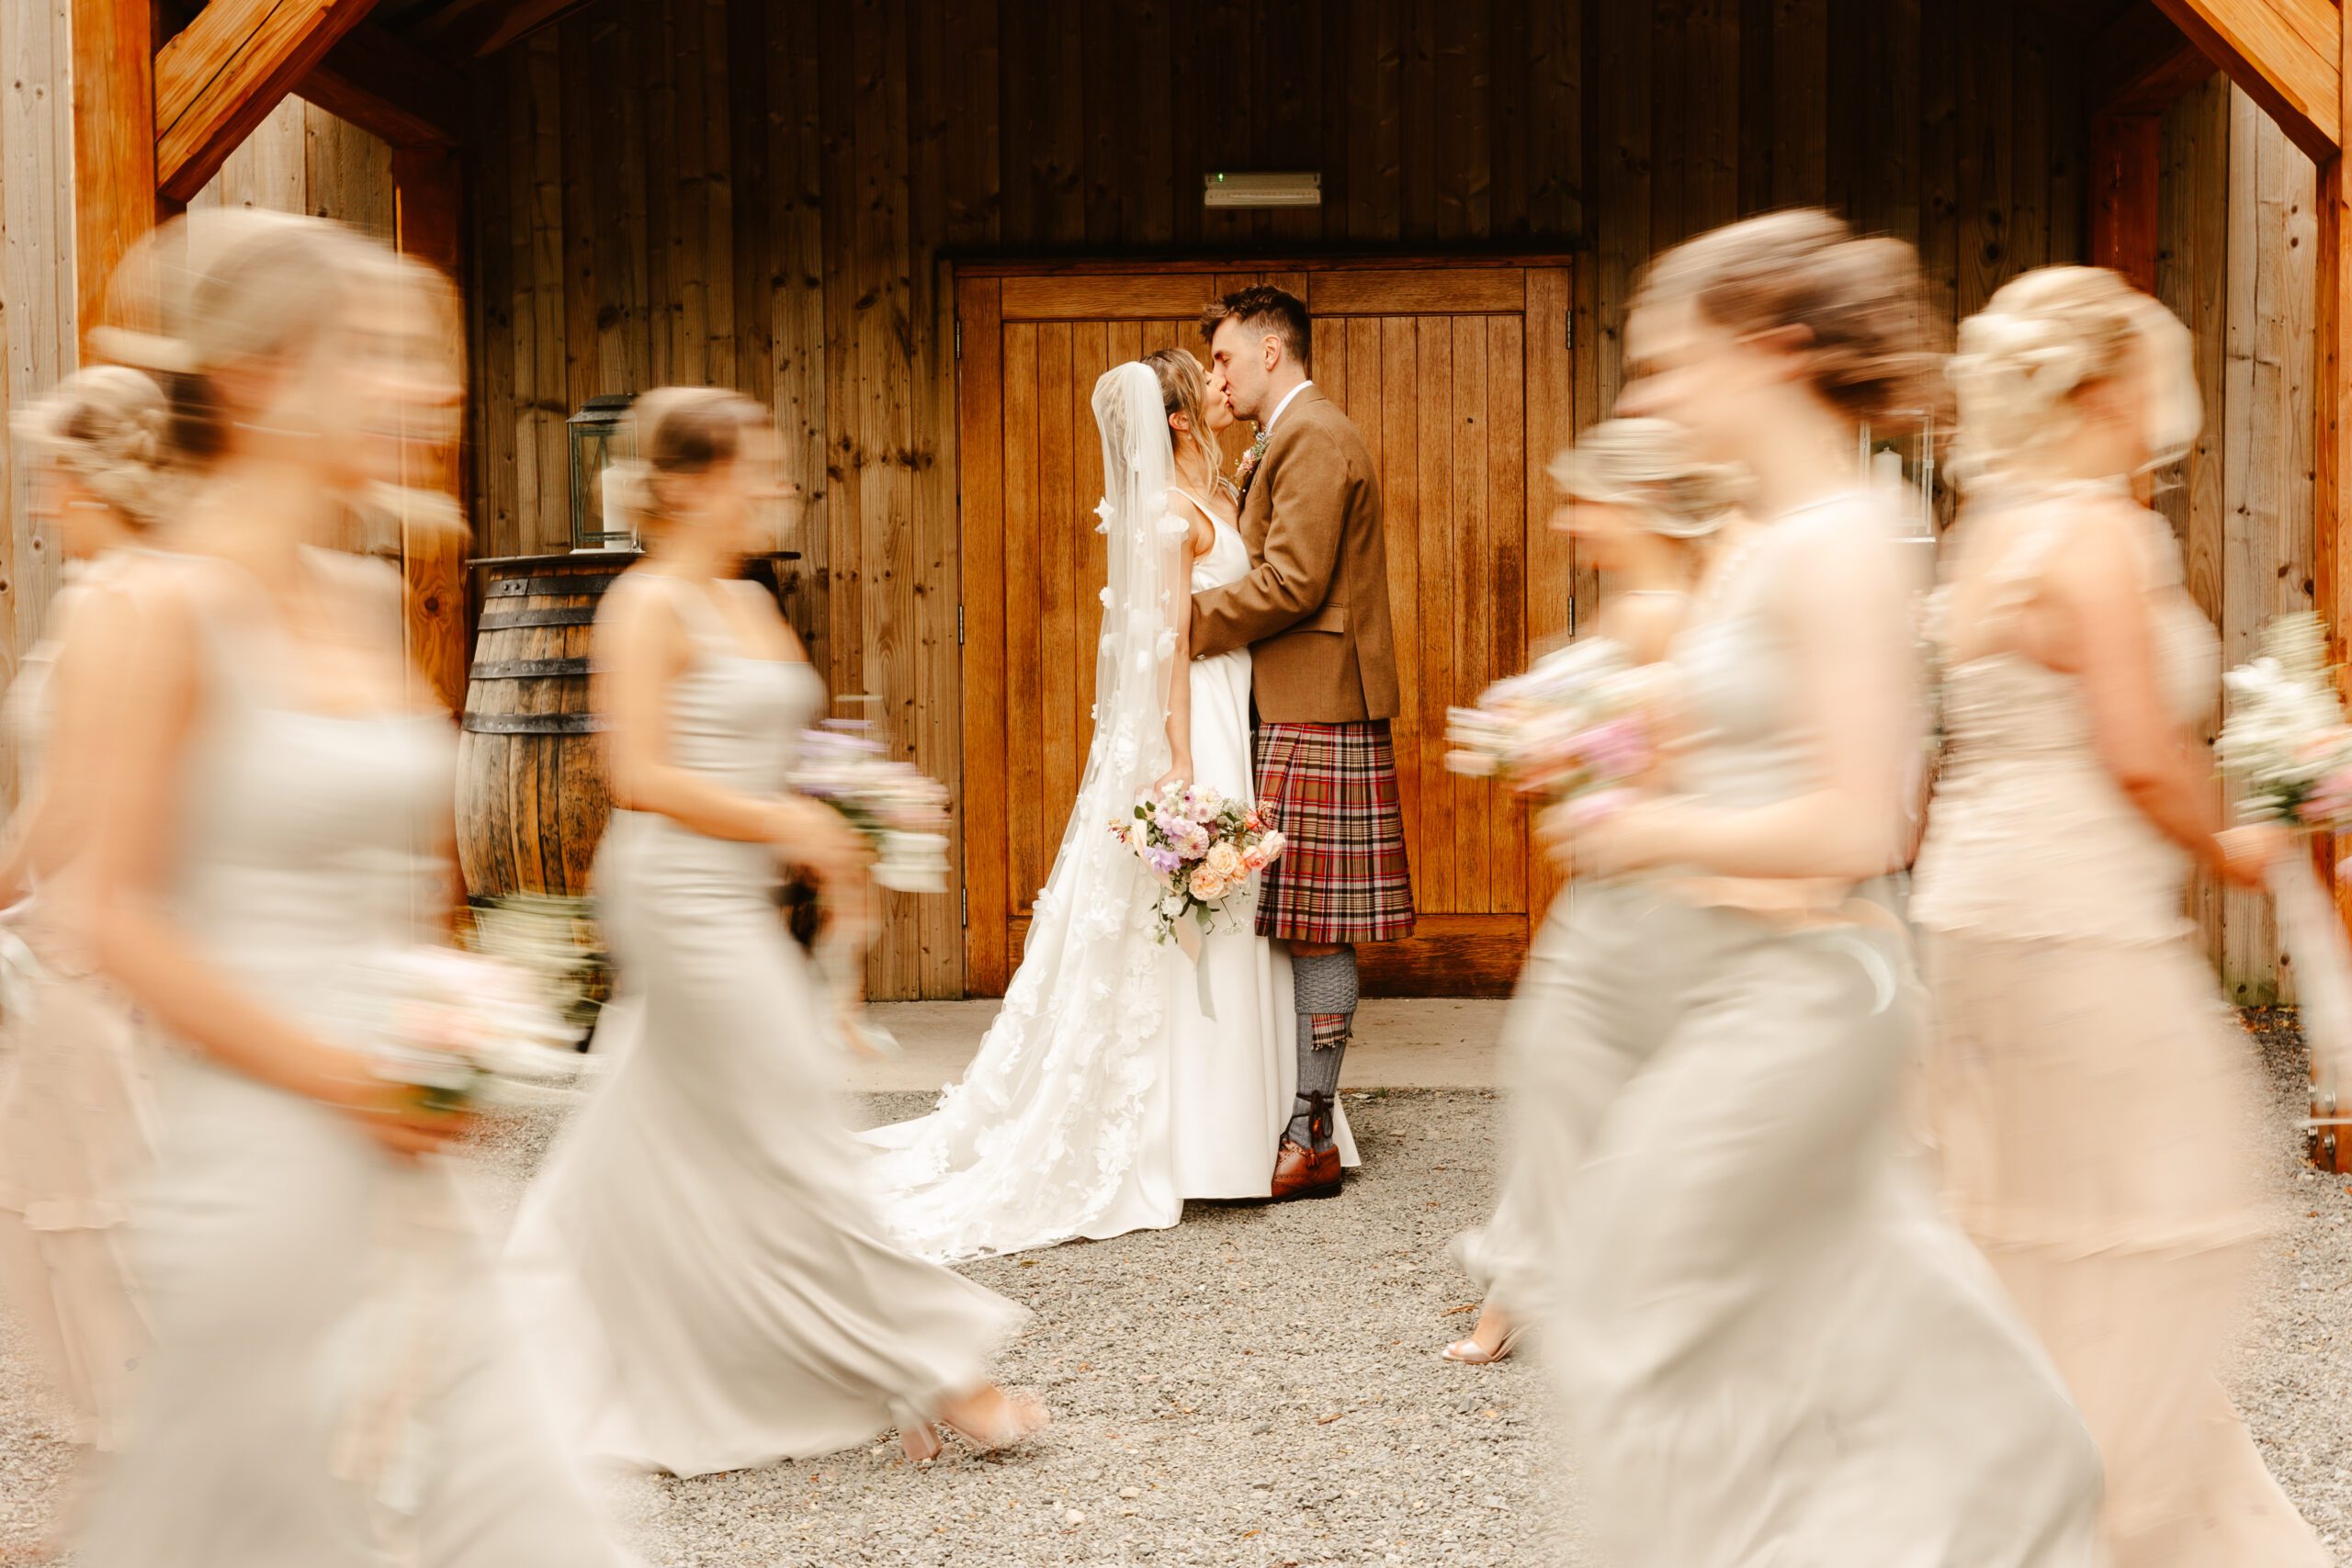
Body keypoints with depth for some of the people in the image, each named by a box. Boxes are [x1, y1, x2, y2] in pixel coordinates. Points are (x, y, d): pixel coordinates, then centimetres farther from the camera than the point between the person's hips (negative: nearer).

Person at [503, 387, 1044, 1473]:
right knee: (786, 1142, -3)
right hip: (685, 899, -9)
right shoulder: (648, 606, -12)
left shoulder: (748, 604, 14)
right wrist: (792, 828, -17)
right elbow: (641, 778, -19)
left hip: (736, 906, 9)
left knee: (662, 1155, 15)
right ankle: (936, 1373, 4)